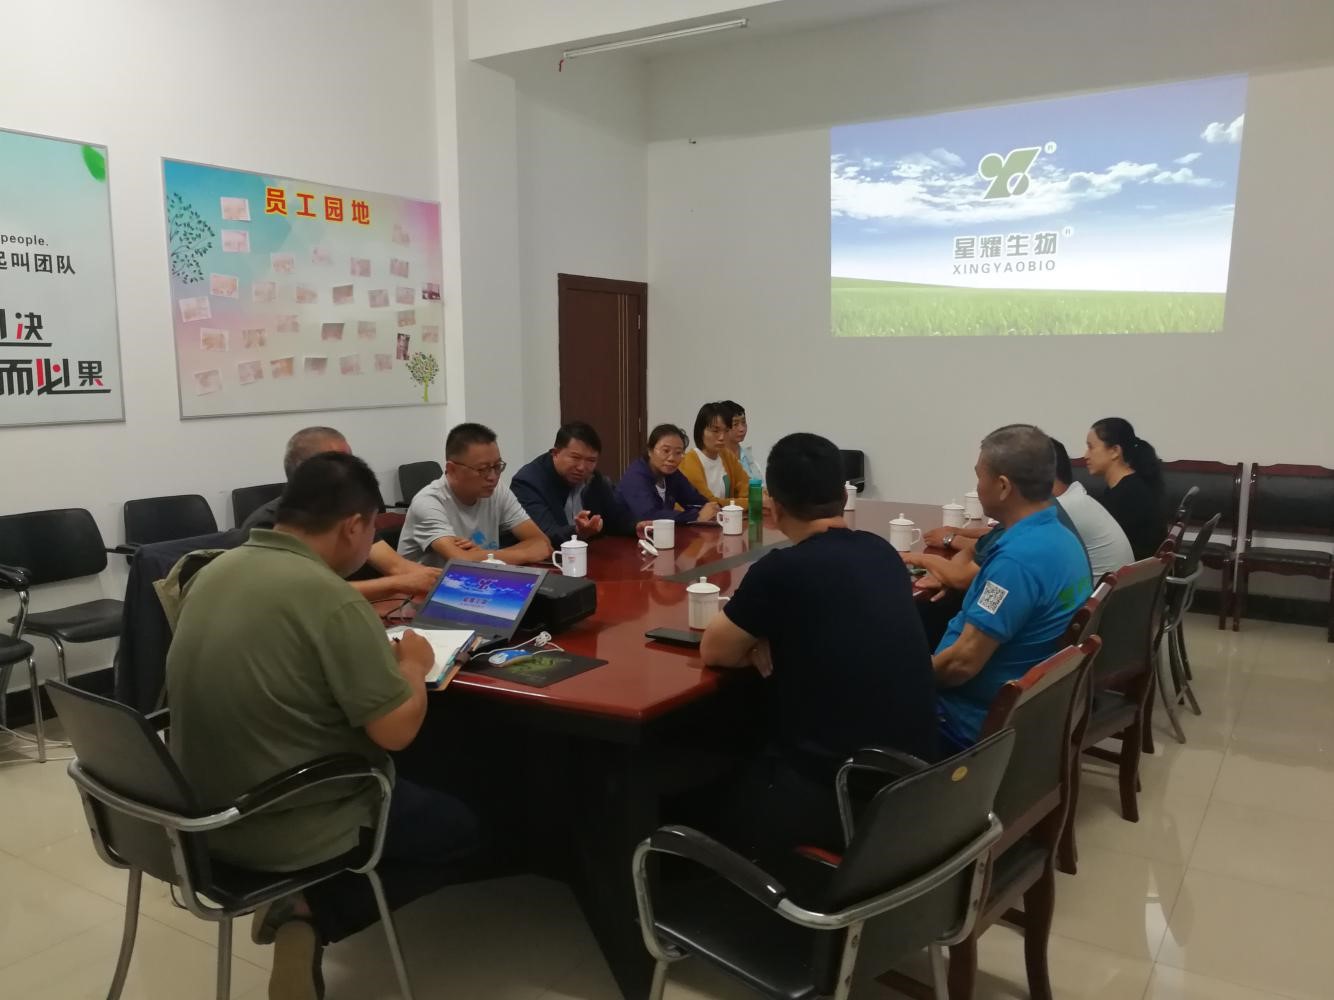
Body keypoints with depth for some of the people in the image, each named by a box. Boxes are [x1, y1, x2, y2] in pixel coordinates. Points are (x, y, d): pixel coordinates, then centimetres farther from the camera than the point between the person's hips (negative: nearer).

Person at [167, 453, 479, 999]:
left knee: (411, 792, 30)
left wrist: (371, 642, 15)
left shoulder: (214, 573, 0)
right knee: (459, 827, 15)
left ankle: (303, 908, 15)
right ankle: (313, 916, 1)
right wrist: (413, 664, -3)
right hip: (283, 825, -8)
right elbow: (396, 730, -22)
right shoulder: (329, 597, -25)